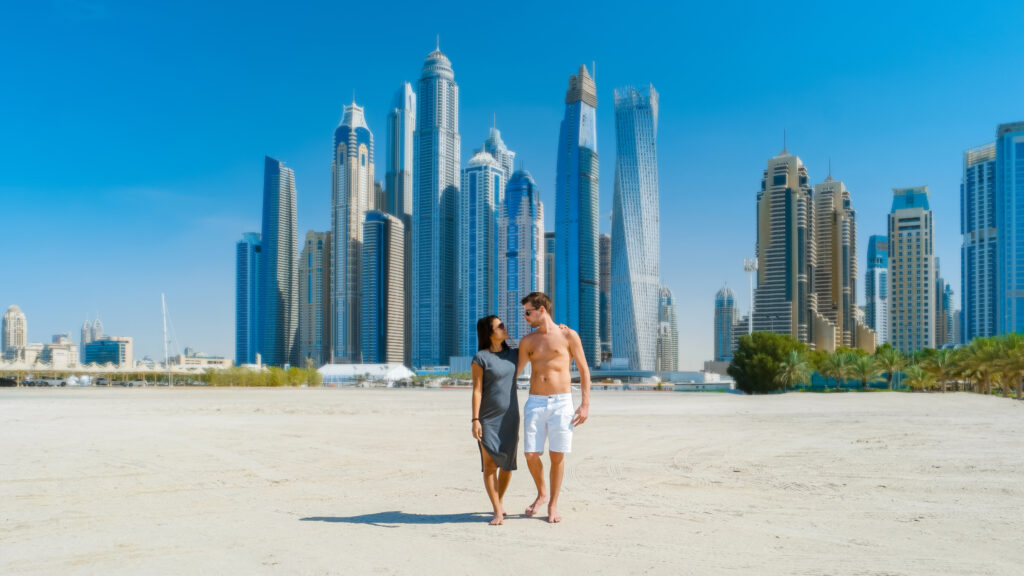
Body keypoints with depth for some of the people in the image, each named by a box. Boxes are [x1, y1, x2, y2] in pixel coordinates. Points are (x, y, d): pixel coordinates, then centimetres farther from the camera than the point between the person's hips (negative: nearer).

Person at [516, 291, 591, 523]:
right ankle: (541, 494, 23)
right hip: (535, 402, 3)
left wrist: (585, 404, -4)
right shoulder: (528, 341, 11)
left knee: (557, 456, 0)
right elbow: (515, 373, 16)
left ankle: (553, 504, 16)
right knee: (531, 454, -3)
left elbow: (584, 371, 3)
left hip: (562, 402, -3)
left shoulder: (568, 336, 1)